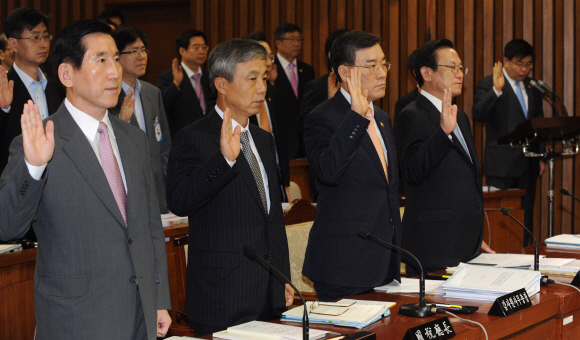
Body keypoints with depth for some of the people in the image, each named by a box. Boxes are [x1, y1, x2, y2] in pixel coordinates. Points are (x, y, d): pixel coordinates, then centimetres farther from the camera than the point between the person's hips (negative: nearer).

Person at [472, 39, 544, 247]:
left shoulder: (532, 87, 15)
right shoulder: (488, 85, -4)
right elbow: (478, 114, -20)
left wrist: (541, 156, 15)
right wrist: (496, 90, -31)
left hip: (528, 163, 6)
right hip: (502, 165, -6)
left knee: (526, 213, 7)